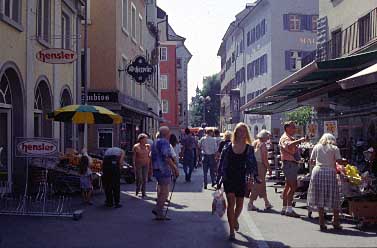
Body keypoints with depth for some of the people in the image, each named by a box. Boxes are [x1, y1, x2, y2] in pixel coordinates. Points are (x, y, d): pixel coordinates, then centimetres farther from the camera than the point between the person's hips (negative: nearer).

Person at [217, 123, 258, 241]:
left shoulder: (249, 149, 1)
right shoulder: (228, 147, -2)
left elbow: (253, 164, 2)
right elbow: (222, 163, 2)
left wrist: (255, 175, -13)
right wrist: (219, 180, 2)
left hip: (241, 180, 2)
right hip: (228, 179, -2)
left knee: (239, 204, 11)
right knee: (231, 202, -12)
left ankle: (235, 219, 45)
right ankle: (231, 231, -7)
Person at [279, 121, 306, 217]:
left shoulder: (291, 138, 18)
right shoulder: (284, 138, -13)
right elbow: (289, 145, -36)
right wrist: (299, 140, -36)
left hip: (293, 164, 10)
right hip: (289, 164, -10)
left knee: (288, 186, 13)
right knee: (293, 186, -13)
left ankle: (284, 208, 19)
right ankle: (289, 209, -13)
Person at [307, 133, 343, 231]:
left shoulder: (317, 147, 12)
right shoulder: (335, 148, 7)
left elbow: (311, 161, 11)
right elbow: (339, 161, -3)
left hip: (317, 171, 2)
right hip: (330, 172, -2)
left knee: (320, 197, 5)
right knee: (333, 197, 7)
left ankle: (322, 222, 5)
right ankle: (336, 222, 10)